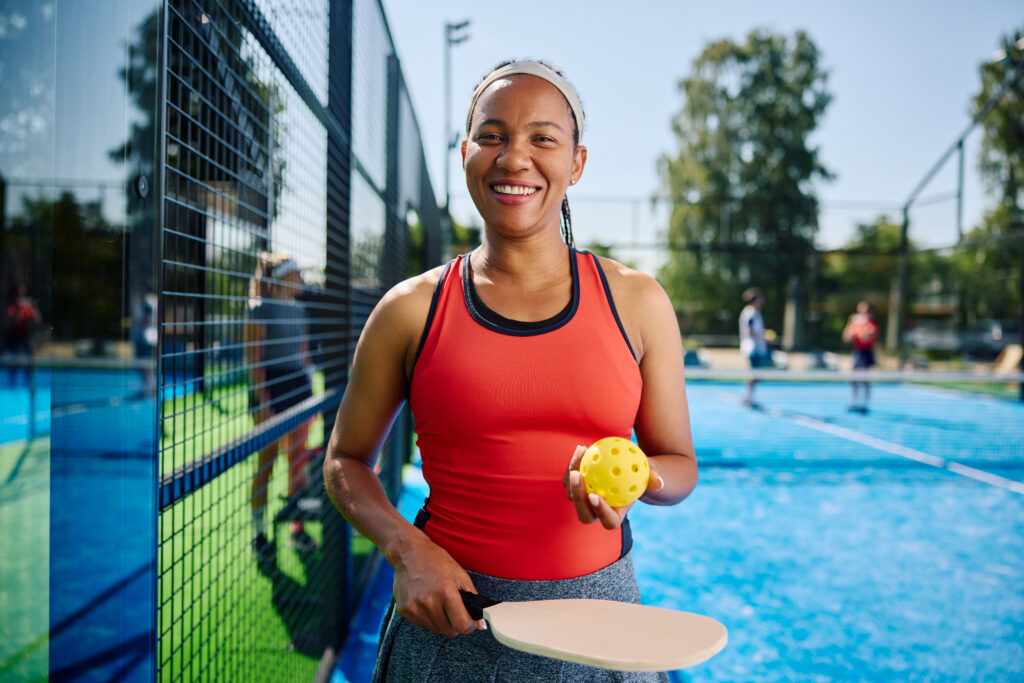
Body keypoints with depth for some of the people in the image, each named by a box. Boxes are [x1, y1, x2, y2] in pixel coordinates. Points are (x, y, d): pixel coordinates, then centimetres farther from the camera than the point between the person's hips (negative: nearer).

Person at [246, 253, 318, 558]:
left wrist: (311, 394, 15)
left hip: (298, 386, 6)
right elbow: (254, 358, -11)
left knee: (298, 458, 8)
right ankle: (259, 533, 11)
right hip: (270, 387, -6)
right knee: (268, 459, -1)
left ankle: (297, 528, 18)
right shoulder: (260, 308, -7)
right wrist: (262, 401, -16)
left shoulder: (298, 309, 13)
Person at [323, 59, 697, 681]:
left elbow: (678, 463, 6)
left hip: (597, 611, 1)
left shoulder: (637, 302, -2)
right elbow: (346, 460, 6)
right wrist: (408, 549, -11)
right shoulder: (412, 310, -4)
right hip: (453, 617, -1)